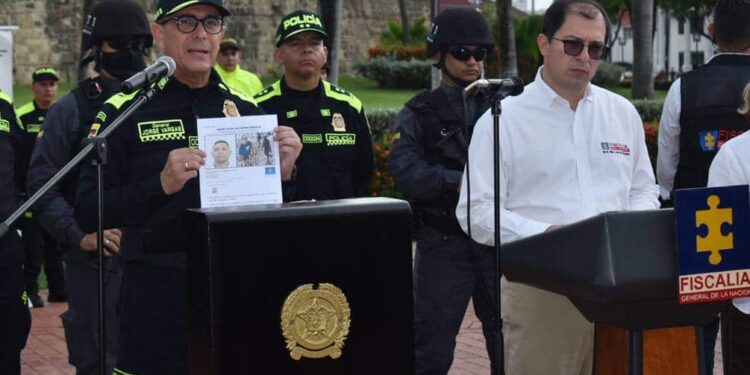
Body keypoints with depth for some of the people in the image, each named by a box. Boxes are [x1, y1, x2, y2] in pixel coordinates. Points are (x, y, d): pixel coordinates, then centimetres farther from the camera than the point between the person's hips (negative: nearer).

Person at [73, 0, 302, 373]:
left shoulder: (247, 111, 7)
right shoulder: (123, 111, -4)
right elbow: (88, 212, -9)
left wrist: (282, 174, -8)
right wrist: (161, 185, -23)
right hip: (158, 299, -3)